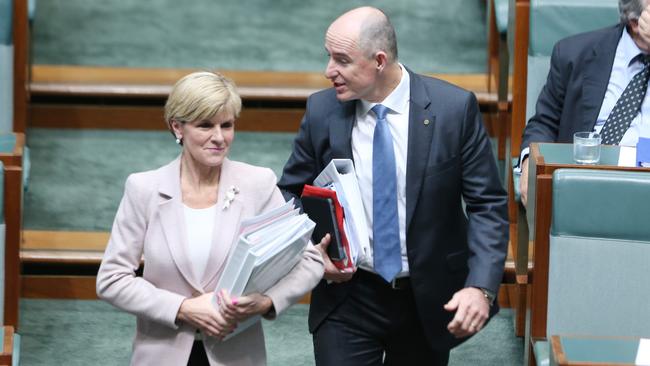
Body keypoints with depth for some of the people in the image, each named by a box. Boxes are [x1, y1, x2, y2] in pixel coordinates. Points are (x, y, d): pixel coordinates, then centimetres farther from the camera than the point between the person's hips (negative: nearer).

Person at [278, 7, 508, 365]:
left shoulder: (454, 108, -11)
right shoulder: (322, 111, -5)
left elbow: (487, 205, -8)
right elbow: (291, 195, 8)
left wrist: (481, 287, -21)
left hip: (429, 300, -1)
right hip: (347, 297, 1)